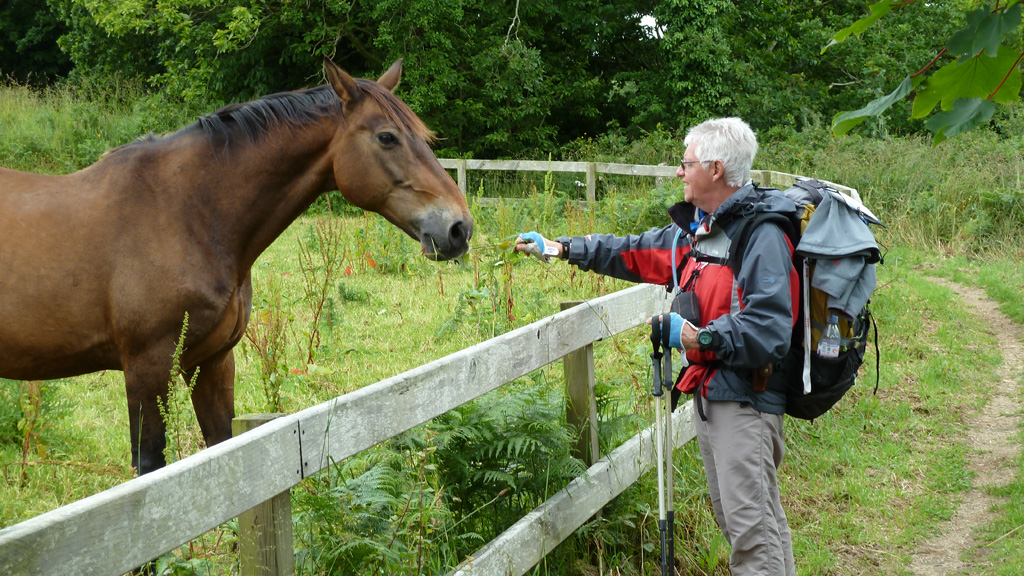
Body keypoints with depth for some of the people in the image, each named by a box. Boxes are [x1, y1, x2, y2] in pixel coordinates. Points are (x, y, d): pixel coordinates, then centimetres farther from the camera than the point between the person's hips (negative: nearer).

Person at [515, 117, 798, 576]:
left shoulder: (761, 232, -18)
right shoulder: (696, 228, 13)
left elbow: (768, 328, -26)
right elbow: (636, 253, 26)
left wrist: (697, 337, -23)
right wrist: (560, 248, 26)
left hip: (745, 395, -10)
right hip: (709, 390, 10)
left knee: (751, 522, -10)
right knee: (732, 515, 15)